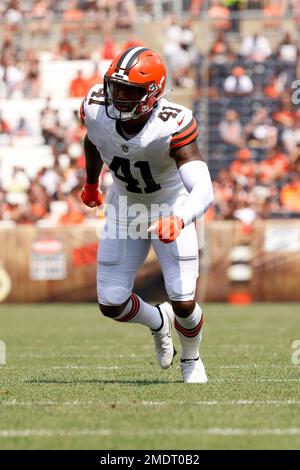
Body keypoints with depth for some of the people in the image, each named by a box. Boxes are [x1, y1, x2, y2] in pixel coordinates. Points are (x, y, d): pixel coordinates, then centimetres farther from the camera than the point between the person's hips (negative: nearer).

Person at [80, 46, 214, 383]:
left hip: (171, 206, -3)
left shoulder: (173, 126, -37)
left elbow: (203, 190, -46)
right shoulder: (96, 109, -24)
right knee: (112, 305, 0)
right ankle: (157, 321, 37)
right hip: (125, 204, 3)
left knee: (184, 304, -10)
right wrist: (91, 182, 22)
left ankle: (191, 359, 26)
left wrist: (178, 220, -66)